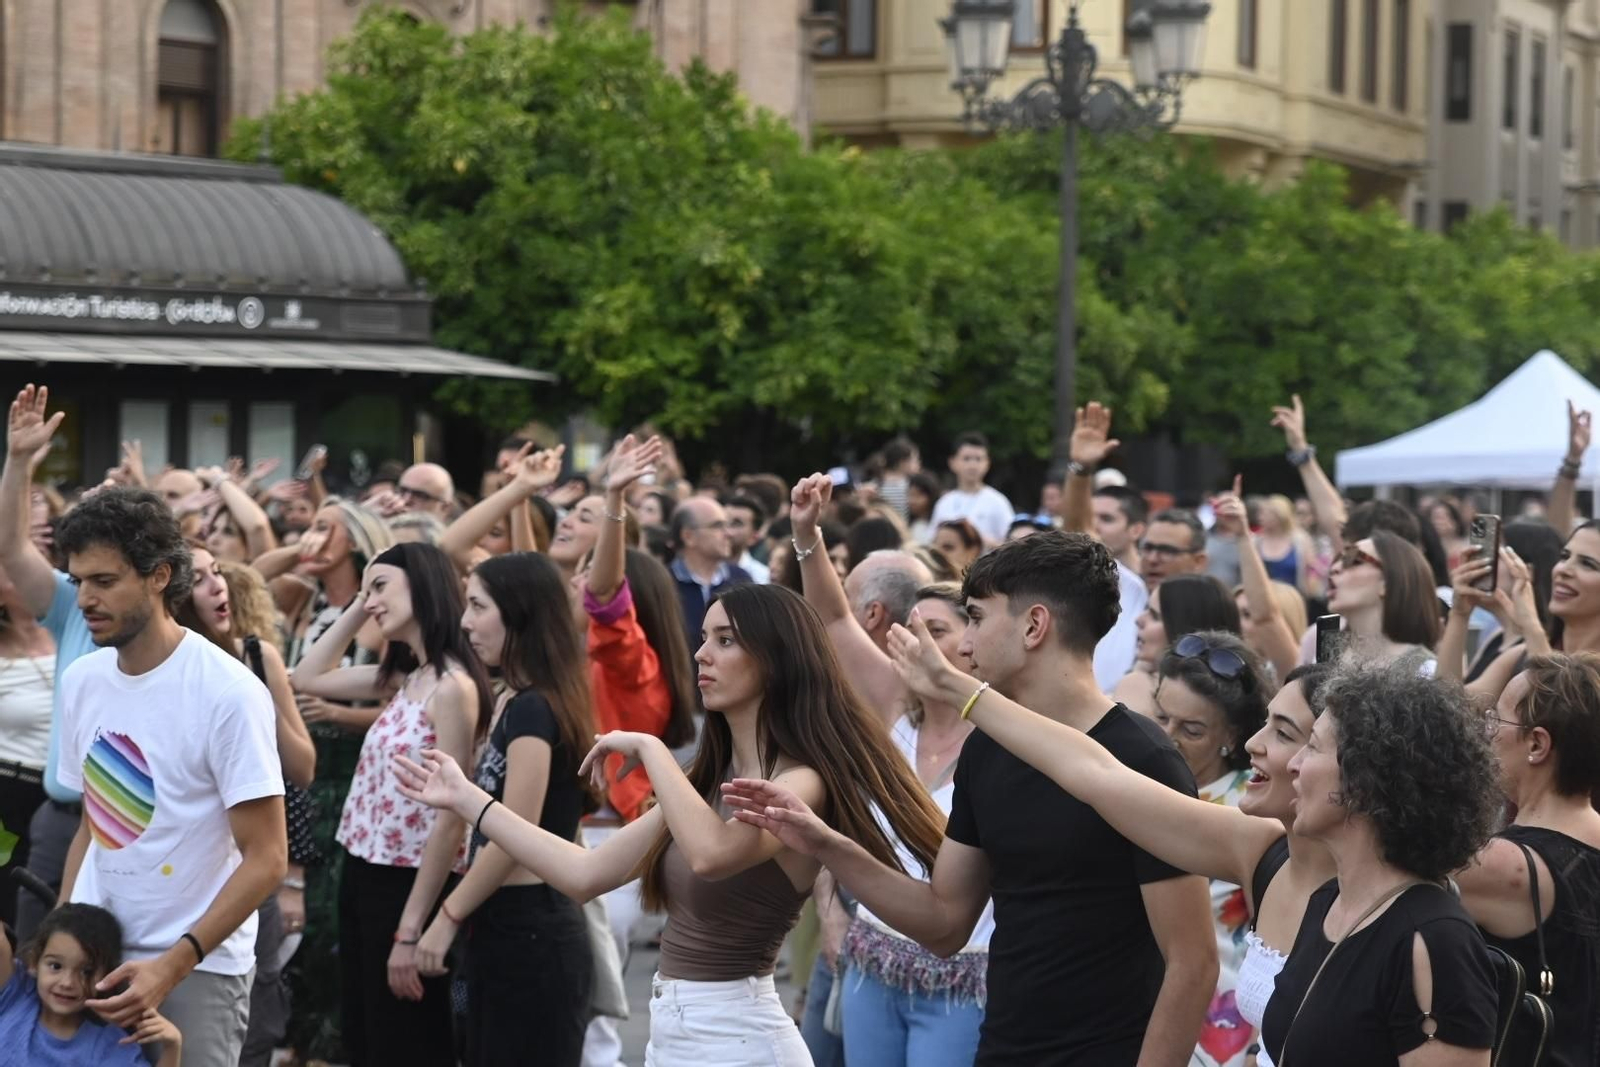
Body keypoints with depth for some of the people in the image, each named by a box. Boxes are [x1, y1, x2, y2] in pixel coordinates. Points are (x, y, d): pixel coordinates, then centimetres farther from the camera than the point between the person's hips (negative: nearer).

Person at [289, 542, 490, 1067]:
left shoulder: (452, 687, -18)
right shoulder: (403, 678, 9)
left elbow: (450, 818, -21)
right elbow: (307, 678, 23)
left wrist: (410, 931, -22)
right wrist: (355, 609, 11)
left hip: (408, 885, -9)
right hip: (364, 875, 9)